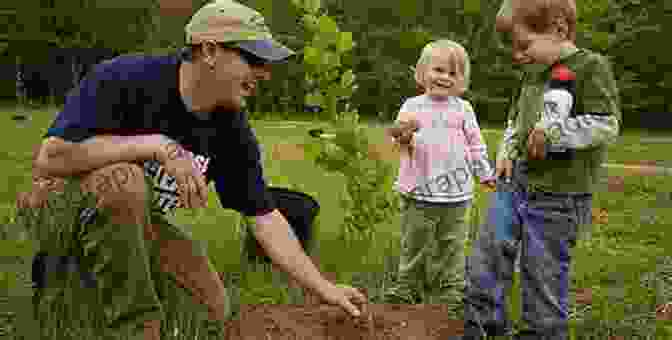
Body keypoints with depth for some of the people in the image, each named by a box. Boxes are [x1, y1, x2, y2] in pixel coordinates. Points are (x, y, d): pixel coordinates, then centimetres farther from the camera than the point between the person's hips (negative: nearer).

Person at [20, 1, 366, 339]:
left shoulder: (233, 131, -12)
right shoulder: (124, 78, -27)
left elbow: (266, 218, -9)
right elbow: (47, 159, -34)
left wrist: (324, 288, -13)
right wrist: (157, 145, -36)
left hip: (135, 220, 5)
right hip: (62, 208, -5)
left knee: (214, 312, -2)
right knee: (125, 179, -38)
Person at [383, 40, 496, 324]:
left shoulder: (463, 109, 6)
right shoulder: (412, 106, 2)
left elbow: (475, 146, 12)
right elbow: (403, 142, -3)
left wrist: (487, 174, 10)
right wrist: (403, 136, -25)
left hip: (455, 195, 1)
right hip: (419, 193, -1)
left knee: (451, 250, 10)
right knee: (414, 248, 10)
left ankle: (450, 300, 22)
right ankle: (405, 293, 23)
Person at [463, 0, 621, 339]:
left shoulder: (591, 66, -10)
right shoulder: (533, 72, 13)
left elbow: (607, 125, -17)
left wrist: (552, 132, -19)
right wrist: (507, 152, 7)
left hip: (557, 197, -7)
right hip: (516, 183, 7)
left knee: (544, 276, 7)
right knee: (484, 257, 11)